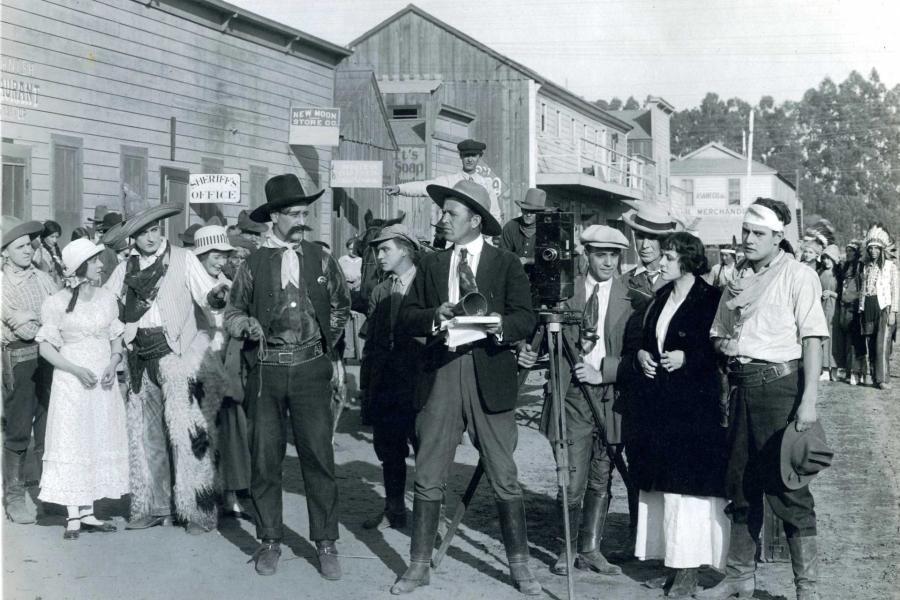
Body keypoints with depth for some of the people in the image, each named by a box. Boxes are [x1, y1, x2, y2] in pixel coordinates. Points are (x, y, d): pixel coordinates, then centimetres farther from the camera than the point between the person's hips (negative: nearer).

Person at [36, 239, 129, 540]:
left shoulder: (107, 298, 6)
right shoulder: (57, 303, -6)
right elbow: (46, 347, -4)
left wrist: (113, 365, -7)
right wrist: (76, 370, -17)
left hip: (104, 382, 4)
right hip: (71, 382, -4)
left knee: (99, 444, 5)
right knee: (71, 444, -3)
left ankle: (87, 513, 12)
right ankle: (73, 516, 2)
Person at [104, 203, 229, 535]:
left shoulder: (183, 259, 0)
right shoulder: (125, 269, 12)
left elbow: (208, 298, -7)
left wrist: (217, 296, -28)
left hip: (175, 353, -5)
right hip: (140, 358, 5)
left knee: (186, 432, -8)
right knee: (144, 433, 10)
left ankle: (198, 510, 0)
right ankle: (153, 507, 21)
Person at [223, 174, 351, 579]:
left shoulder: (321, 259, 6)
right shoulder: (253, 264, 4)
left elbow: (341, 306, 18)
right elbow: (232, 312, 10)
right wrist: (246, 325, -10)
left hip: (311, 369, 0)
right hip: (265, 372, 0)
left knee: (319, 457, -2)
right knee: (265, 459, 4)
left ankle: (325, 543, 8)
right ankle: (269, 541, 18)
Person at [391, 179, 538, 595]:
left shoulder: (506, 264, 5)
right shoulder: (431, 265, 12)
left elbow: (526, 319, -3)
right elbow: (404, 320, 6)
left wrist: (497, 325, -23)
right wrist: (435, 316, -14)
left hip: (490, 377, -2)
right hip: (439, 376, 2)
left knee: (505, 478, 2)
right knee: (428, 478, 4)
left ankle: (519, 565, 15)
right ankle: (419, 565, 15)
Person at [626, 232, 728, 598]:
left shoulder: (711, 299, -7)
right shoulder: (660, 298, 14)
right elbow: (641, 341, 21)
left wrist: (686, 357, -18)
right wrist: (640, 355, 1)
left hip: (694, 405, -7)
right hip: (656, 405, 7)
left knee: (688, 482, -5)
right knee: (662, 483, 9)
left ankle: (689, 570, 3)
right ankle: (674, 563, 17)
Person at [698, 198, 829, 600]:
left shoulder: (798, 276, -4)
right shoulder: (738, 280, 16)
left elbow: (812, 339, -11)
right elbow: (717, 334, 25)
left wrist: (808, 400, -17)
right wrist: (724, 344, 2)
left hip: (780, 384, -7)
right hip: (742, 386, 7)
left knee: (788, 490, -5)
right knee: (741, 487, 13)